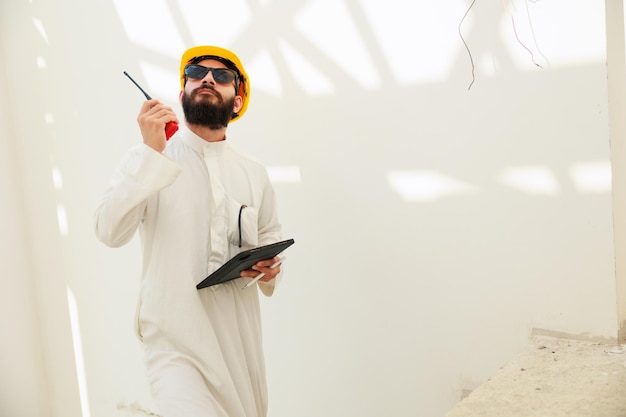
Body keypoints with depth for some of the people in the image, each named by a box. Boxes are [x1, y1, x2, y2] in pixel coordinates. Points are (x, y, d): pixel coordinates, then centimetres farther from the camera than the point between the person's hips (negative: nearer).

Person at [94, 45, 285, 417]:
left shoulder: (254, 172, 6)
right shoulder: (149, 155, -4)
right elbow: (111, 232, -15)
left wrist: (269, 265, -2)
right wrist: (151, 152, -22)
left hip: (240, 331, 4)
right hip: (174, 336, -4)